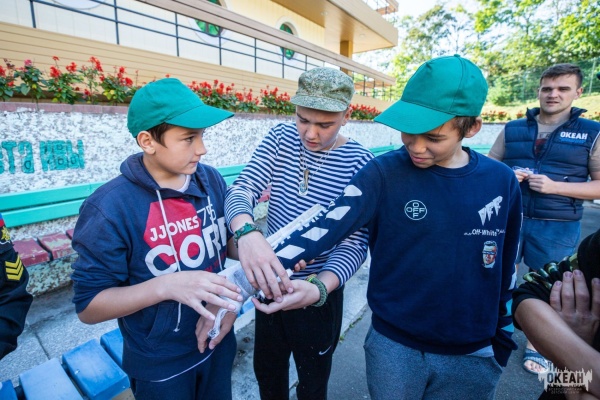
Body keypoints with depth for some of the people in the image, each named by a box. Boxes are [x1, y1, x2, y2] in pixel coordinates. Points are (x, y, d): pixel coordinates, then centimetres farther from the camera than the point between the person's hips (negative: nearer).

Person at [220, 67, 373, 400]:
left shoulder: (360, 163, -18)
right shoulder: (280, 138, -7)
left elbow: (355, 242, -19)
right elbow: (241, 189, -17)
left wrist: (319, 286, -38)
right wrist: (246, 232, -40)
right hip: (269, 284, 3)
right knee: (267, 370, 27)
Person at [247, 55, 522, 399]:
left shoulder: (502, 182, -6)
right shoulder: (383, 173, -15)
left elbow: (506, 267, 3)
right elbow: (329, 225, -24)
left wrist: (502, 336, 11)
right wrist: (276, 262, -39)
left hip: (472, 355, 2)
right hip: (393, 345, -1)